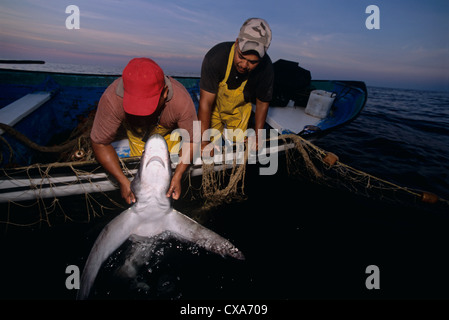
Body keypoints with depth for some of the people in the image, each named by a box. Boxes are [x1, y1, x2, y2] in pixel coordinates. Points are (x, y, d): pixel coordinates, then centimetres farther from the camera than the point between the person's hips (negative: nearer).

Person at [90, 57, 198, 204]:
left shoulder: (181, 100, -42)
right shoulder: (111, 99, -42)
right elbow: (100, 144, -28)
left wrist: (177, 176, -37)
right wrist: (123, 181, -34)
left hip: (170, 132, 0)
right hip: (136, 134, 0)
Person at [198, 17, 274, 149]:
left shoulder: (266, 69, -28)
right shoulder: (215, 57, -35)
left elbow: (262, 103, -10)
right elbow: (206, 102, -33)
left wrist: (257, 136, -9)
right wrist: (204, 141, -35)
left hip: (239, 110, 2)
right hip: (214, 107, -1)